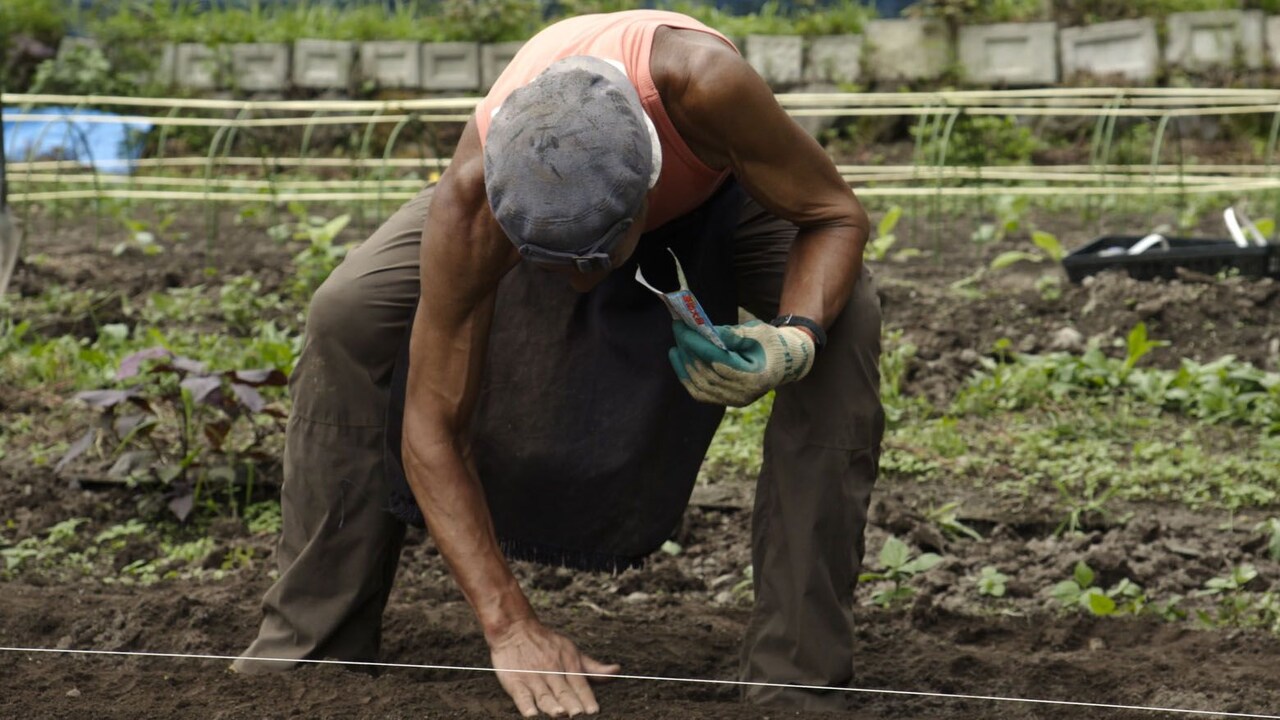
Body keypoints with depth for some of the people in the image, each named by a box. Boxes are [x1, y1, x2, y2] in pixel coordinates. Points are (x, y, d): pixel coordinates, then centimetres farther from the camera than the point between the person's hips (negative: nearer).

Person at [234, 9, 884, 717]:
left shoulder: (702, 85, -47)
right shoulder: (468, 211, -41)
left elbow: (835, 214, -30)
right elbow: (431, 431, -33)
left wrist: (796, 340, -51)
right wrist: (509, 626, -40)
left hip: (714, 187, 0)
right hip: (531, 187, 1)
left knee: (845, 319, -30)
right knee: (345, 316, -20)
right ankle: (315, 643, -6)